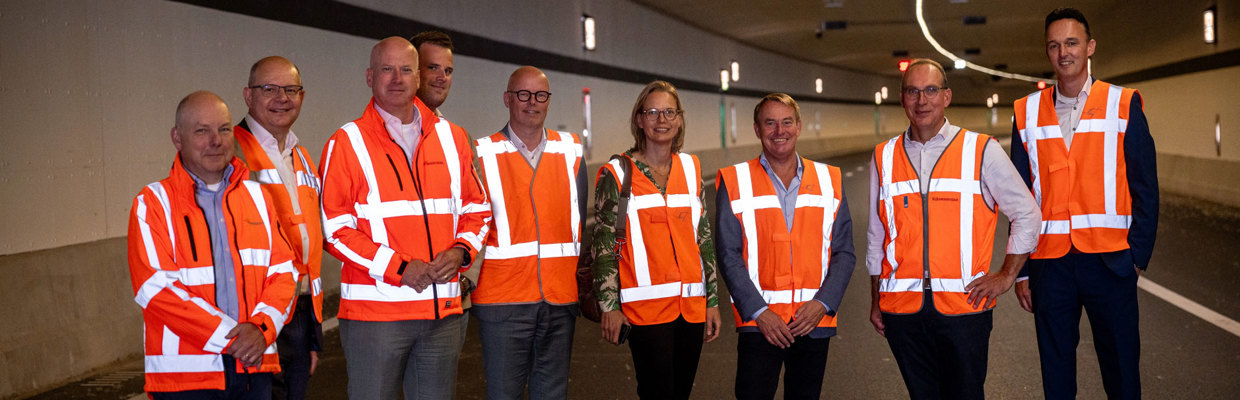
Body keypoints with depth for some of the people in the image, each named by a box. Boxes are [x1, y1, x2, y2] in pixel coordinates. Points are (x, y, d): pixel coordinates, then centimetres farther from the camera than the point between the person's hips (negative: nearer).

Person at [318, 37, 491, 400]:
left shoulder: (451, 138, 11)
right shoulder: (347, 143, -2)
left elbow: (476, 209, 15)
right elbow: (335, 230, -6)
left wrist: (460, 250, -5)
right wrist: (400, 268, -14)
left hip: (443, 310, 4)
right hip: (374, 310, -4)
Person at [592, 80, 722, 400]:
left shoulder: (691, 168, 11)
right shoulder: (617, 174, -2)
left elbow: (704, 238, 13)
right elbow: (603, 245, -3)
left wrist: (712, 300, 11)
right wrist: (609, 306, -8)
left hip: (691, 304, 4)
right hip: (646, 307, -4)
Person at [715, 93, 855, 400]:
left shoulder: (829, 180, 9)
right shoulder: (735, 182, 2)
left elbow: (844, 253, 6)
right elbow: (729, 256, -3)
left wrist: (822, 304, -8)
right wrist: (759, 312, -11)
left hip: (815, 324, 2)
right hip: (758, 324, -2)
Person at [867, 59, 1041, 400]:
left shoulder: (981, 151, 1)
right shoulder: (884, 158, 9)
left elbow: (1026, 214, 8)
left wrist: (1006, 276, 3)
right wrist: (876, 301, 14)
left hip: (964, 307, -2)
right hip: (902, 307, 3)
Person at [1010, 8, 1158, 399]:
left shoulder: (1124, 104, 3)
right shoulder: (1028, 111, 7)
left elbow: (1145, 188, 2)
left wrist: (1138, 255, -5)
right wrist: (1021, 270, 6)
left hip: (1109, 260, -1)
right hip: (1049, 262, 2)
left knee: (1121, 369, 6)